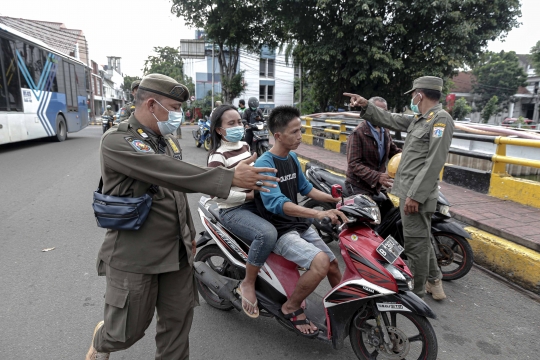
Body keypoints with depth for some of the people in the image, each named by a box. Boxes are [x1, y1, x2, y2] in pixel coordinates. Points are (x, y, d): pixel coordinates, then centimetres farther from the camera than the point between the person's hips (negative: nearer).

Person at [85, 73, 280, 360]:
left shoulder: (170, 141, 9)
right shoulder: (116, 142, -17)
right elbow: (169, 173, -32)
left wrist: (189, 233, 19)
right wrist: (230, 177, -37)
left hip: (177, 252, 7)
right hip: (134, 257, -6)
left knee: (177, 320, 13)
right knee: (128, 330, 10)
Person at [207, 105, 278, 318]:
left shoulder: (244, 146, 11)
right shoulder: (217, 156, -13)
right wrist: (249, 196, -18)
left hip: (253, 204, 9)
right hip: (232, 210, -8)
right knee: (267, 234, -32)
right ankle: (247, 284, -10)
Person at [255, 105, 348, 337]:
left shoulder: (292, 158, 7)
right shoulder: (264, 164, -19)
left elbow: (305, 188, 18)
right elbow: (276, 203, -33)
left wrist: (337, 200, 8)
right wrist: (319, 214, -44)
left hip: (300, 225, 8)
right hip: (279, 231, -8)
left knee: (333, 264, 12)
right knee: (320, 262, -27)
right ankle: (291, 308, -3)